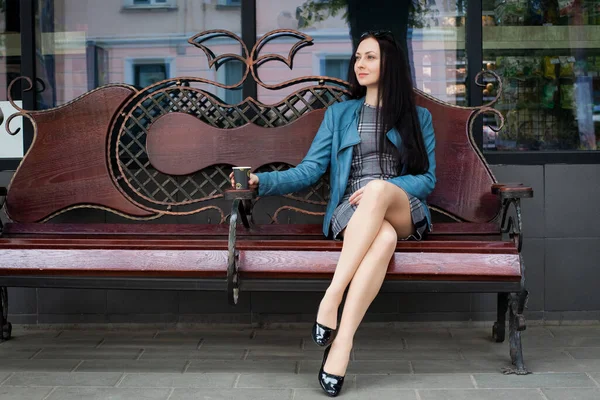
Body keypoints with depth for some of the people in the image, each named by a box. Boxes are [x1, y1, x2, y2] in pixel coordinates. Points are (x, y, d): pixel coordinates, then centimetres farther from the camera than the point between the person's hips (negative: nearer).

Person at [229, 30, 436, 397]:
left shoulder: (418, 117, 16)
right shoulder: (339, 113, 17)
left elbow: (428, 179, 7)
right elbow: (310, 170, 7)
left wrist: (383, 187, -12)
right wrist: (261, 181, -11)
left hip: (405, 212, 0)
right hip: (351, 211, 0)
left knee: (377, 191, -39)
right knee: (383, 237, -39)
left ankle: (330, 299, -45)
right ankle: (342, 342, -44)